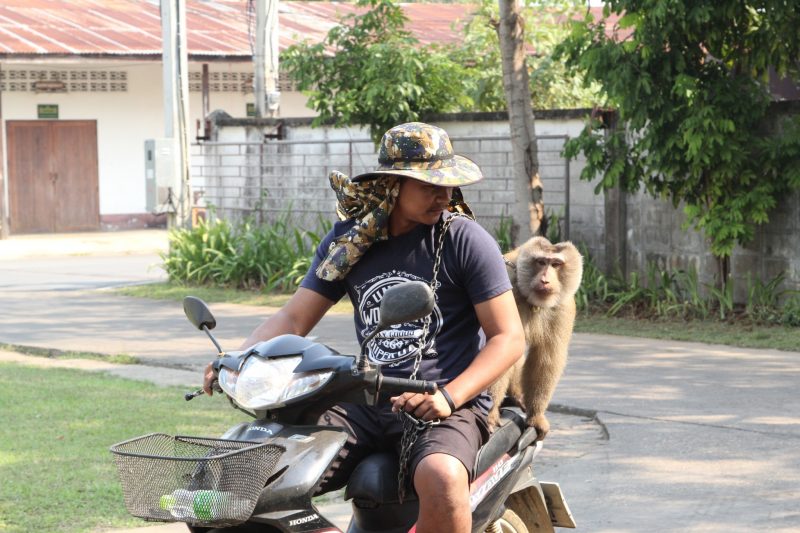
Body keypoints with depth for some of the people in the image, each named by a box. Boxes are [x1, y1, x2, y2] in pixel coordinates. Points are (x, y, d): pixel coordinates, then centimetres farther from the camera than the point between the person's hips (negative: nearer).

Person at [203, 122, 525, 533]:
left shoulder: (465, 239, -4)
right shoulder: (348, 240, 9)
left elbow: (509, 337, -5)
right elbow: (293, 319, 11)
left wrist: (448, 397, -20)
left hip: (450, 406, -4)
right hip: (369, 405, 4)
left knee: (440, 477, -37)